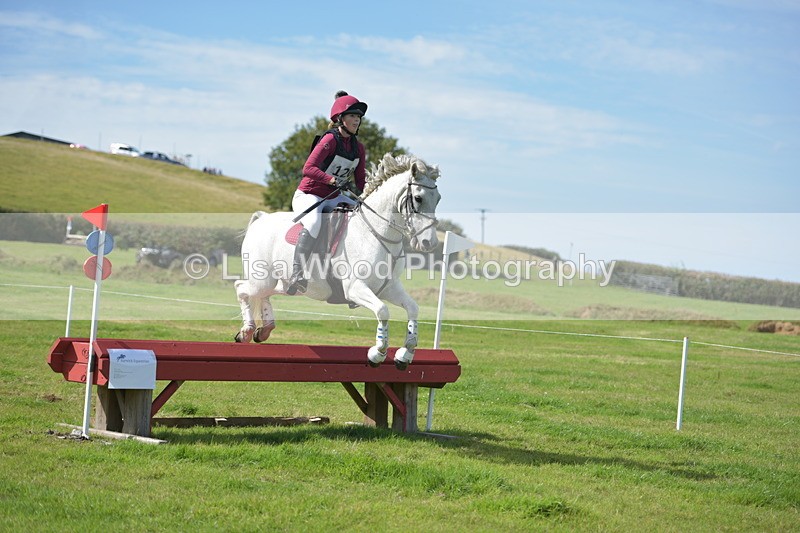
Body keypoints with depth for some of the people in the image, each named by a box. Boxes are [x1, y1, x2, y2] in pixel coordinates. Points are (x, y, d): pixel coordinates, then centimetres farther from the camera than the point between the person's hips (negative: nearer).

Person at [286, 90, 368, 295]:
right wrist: (334, 180, -37)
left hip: (334, 198, 8)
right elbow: (308, 168, -25)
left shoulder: (358, 149, 7)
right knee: (313, 223, -37)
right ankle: (297, 273, -37)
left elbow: (361, 181, 12)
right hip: (308, 196, -8)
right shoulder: (330, 140, -15)